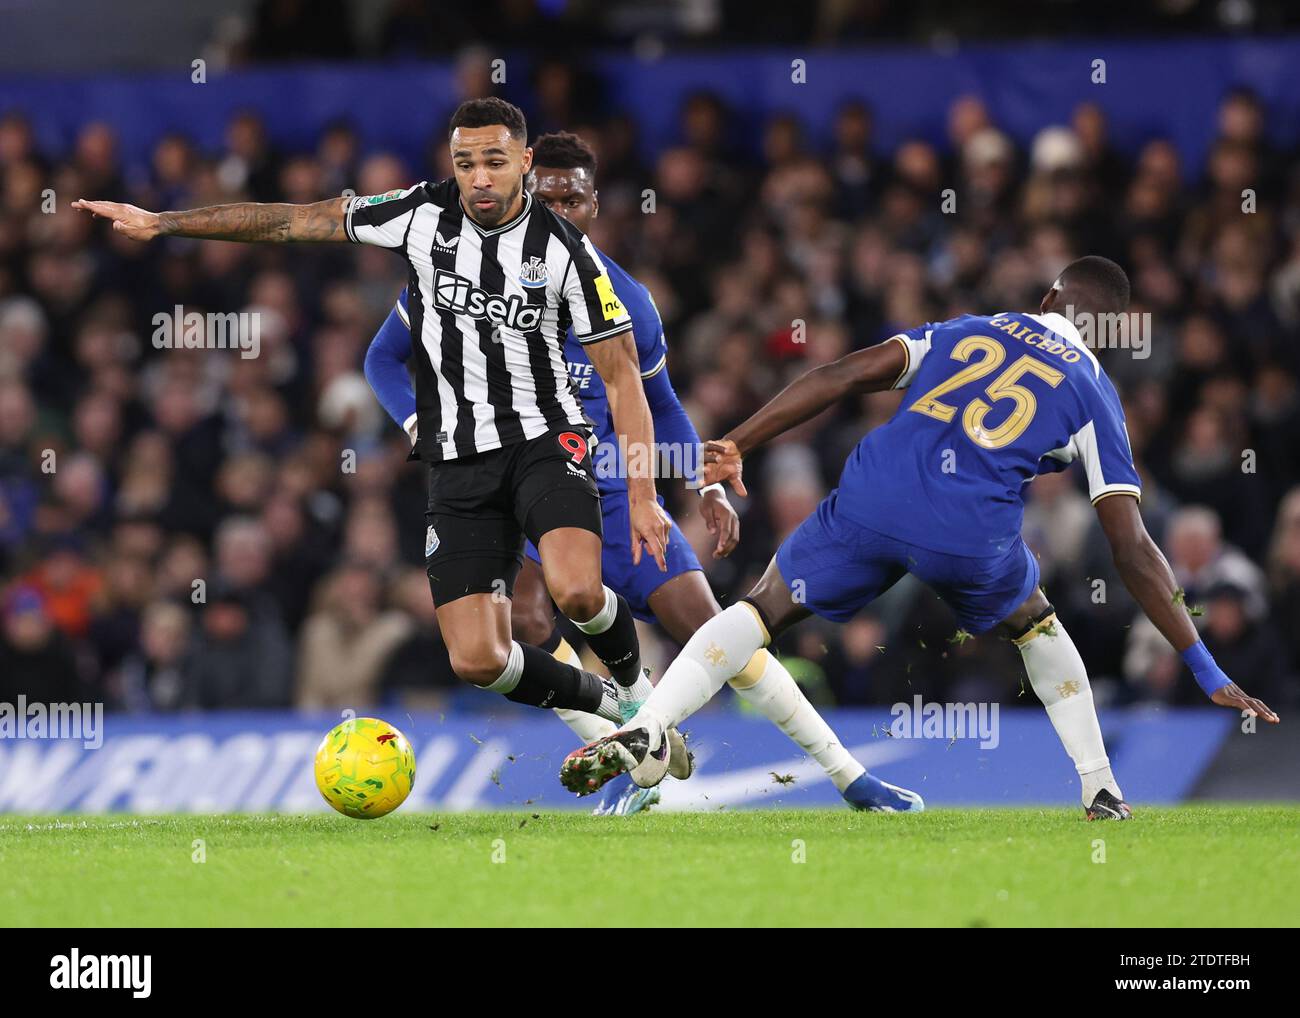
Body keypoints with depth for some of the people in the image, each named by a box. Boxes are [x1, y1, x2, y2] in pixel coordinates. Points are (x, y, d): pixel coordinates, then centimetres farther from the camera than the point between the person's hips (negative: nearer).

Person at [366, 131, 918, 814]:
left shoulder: (626, 303, 1)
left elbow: (659, 405, 17)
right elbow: (385, 357, 5)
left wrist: (708, 487, 4)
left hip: (606, 485, 1)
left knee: (706, 628, -5)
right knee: (527, 617, -31)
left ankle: (850, 778, 4)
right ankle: (631, 770, -19)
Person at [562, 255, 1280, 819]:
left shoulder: (968, 331, 27)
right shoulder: (1095, 395, 20)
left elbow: (844, 377, 11)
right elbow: (1132, 550, 13)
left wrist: (737, 447, 11)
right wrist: (1206, 671, 15)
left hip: (872, 502, 1)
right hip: (974, 533, -1)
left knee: (763, 610, 16)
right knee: (1036, 627, 31)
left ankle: (647, 729, -5)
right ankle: (1101, 791, 27)